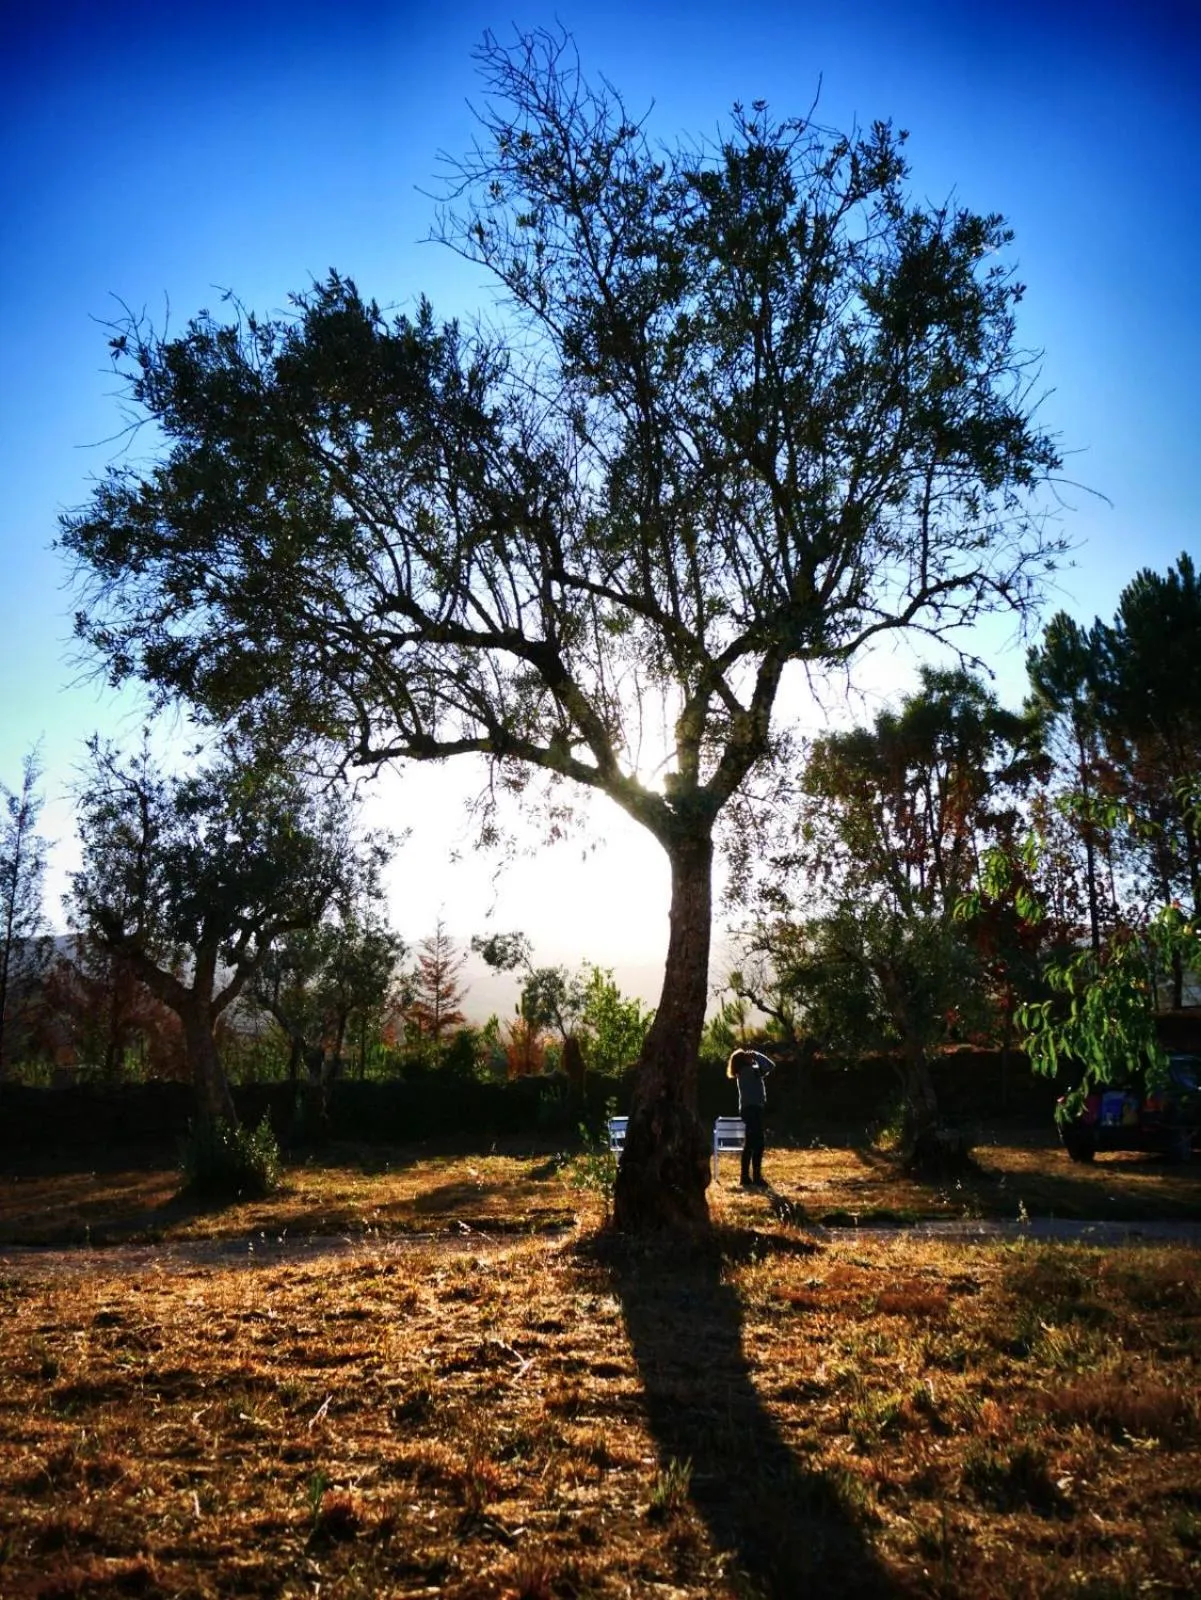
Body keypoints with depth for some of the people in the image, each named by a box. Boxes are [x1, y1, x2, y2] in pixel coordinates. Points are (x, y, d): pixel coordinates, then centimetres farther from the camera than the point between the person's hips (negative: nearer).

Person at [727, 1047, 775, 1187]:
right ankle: (757, 1179, -8)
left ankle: (746, 1178, 15)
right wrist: (756, 1054, -9)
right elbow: (770, 1066, -19)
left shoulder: (742, 1072, 13)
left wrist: (754, 1059, 13)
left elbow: (764, 1068, 26)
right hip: (753, 1109, -10)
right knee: (758, 1145, -8)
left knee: (749, 1145, 13)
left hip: (748, 1109, 10)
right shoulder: (749, 1071, -15)